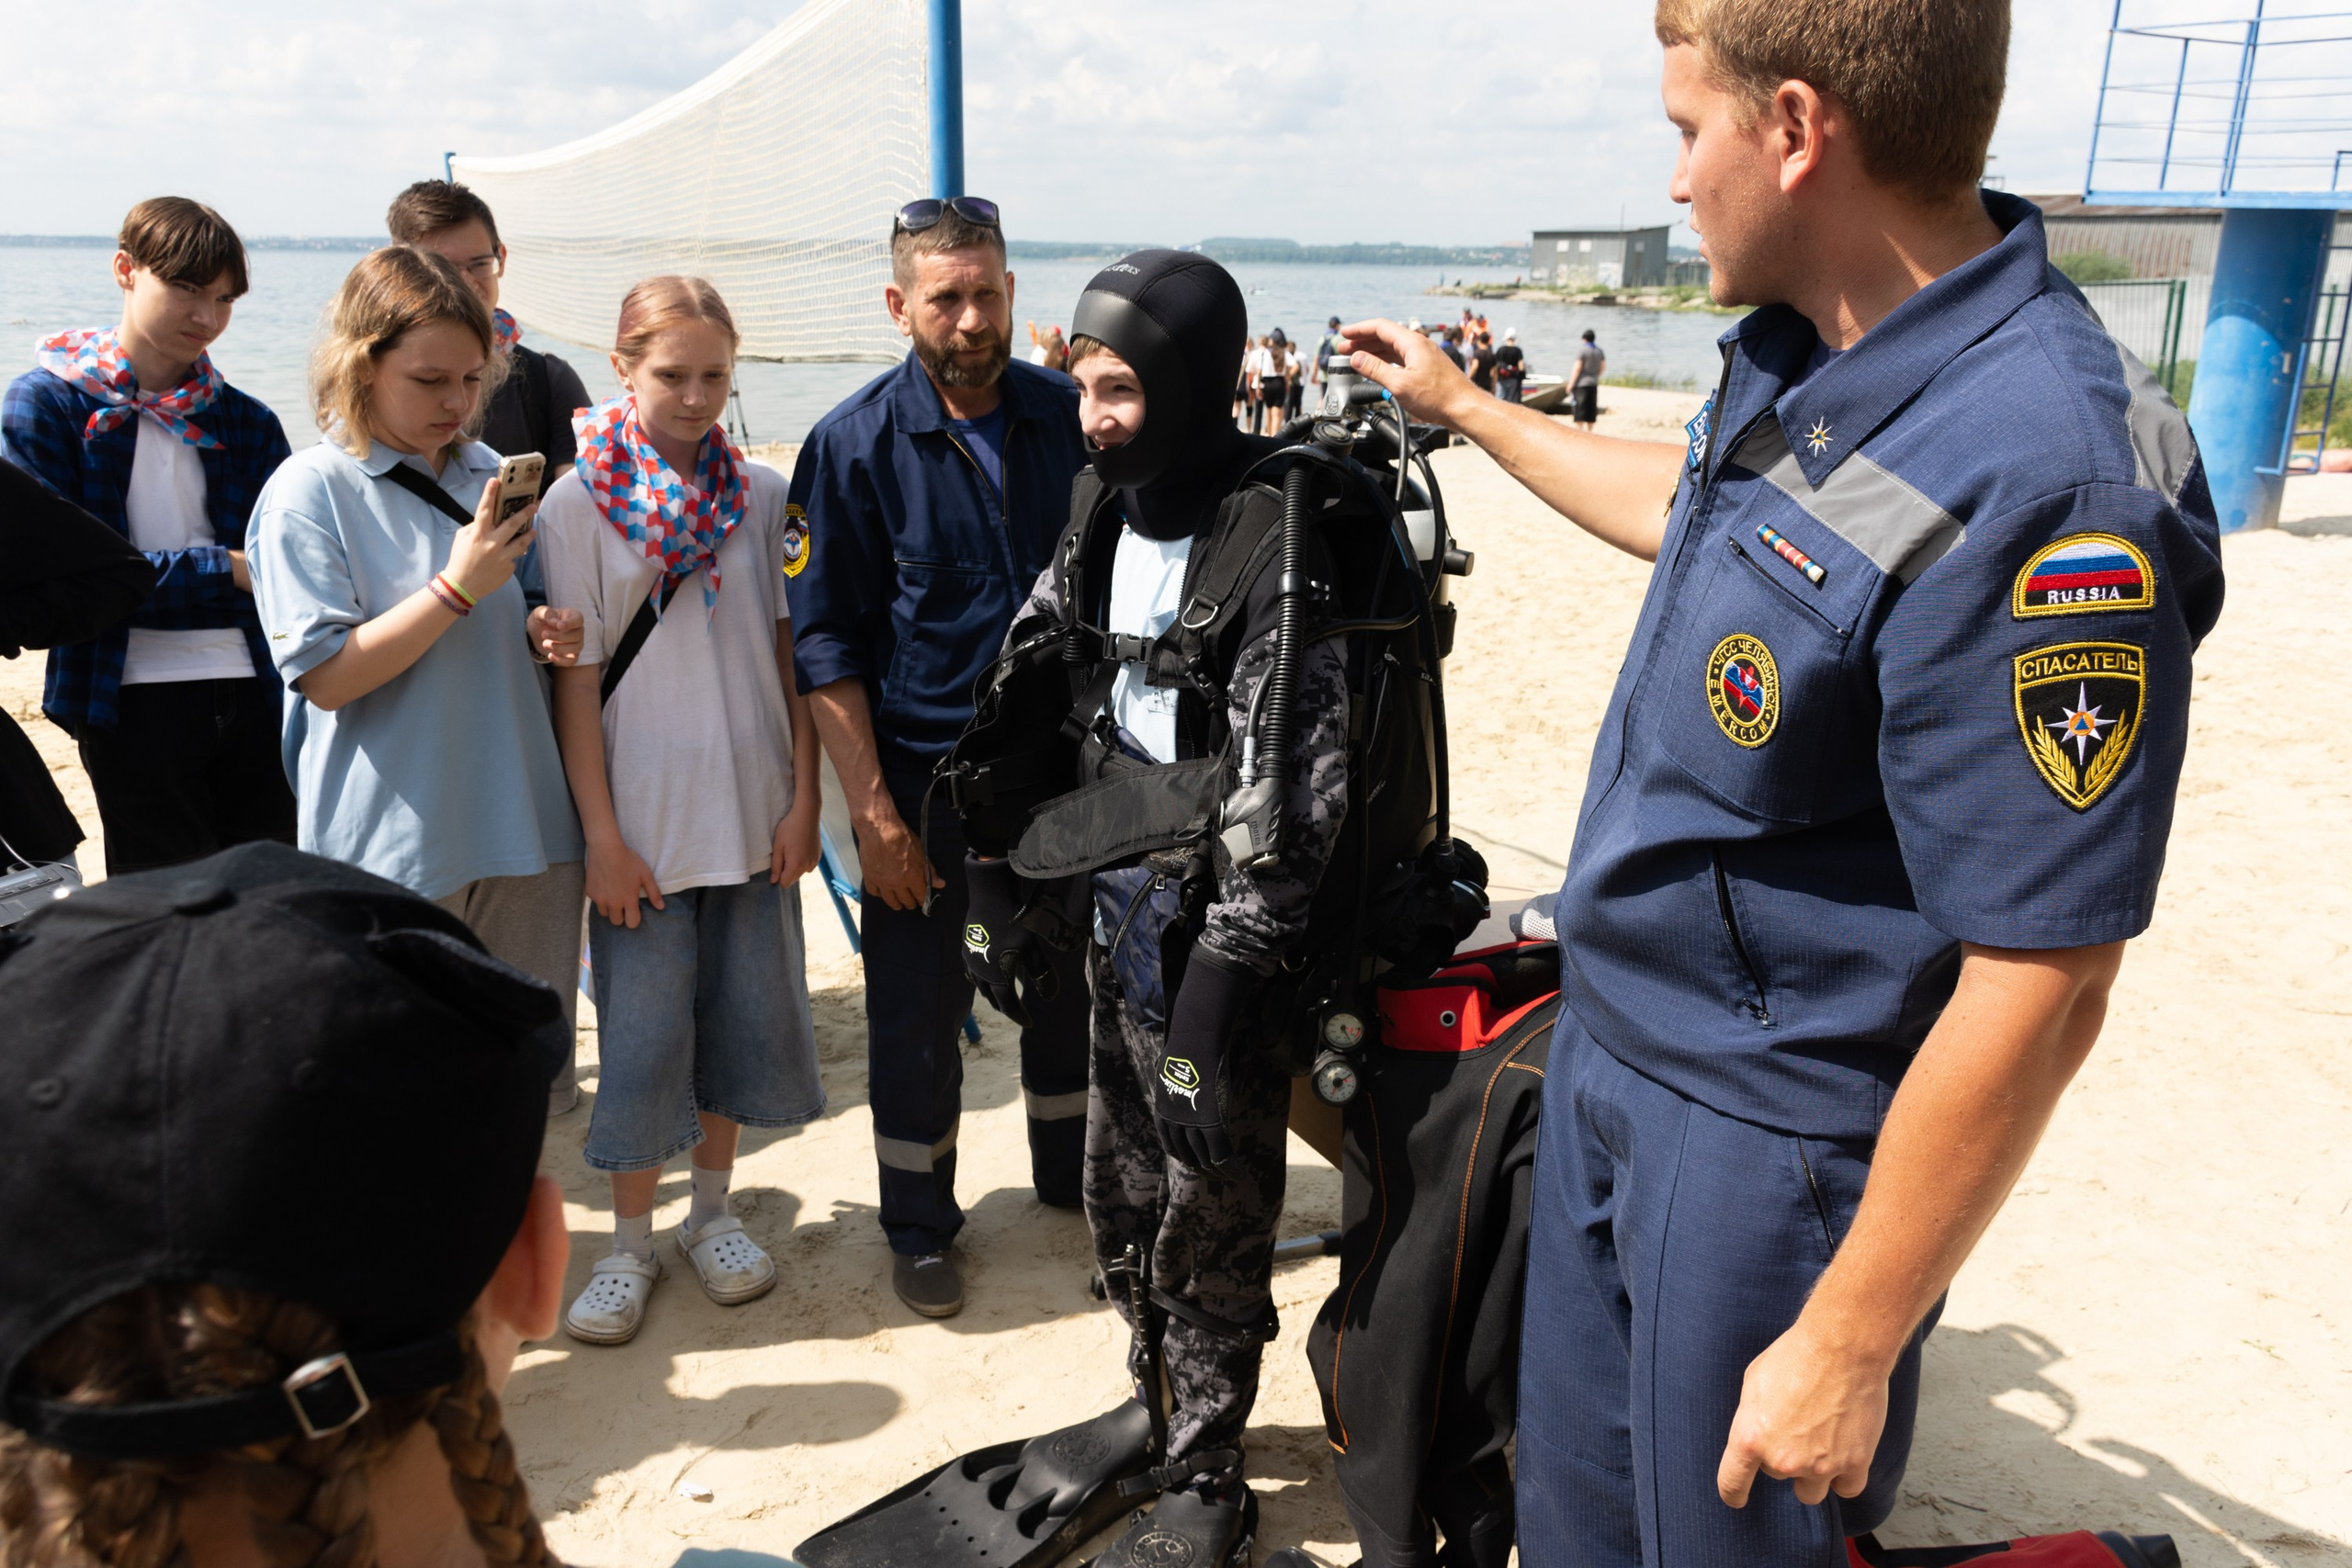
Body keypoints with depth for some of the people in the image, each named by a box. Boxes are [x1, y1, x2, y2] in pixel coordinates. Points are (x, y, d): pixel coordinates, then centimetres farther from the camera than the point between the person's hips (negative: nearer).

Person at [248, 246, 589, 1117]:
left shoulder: (489, 475, 9)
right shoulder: (308, 491, -8)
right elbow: (326, 676, -13)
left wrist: (544, 634, -3)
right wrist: (457, 587, -20)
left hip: (521, 822, 5)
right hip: (395, 848, -5)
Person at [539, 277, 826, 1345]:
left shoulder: (764, 494, 3)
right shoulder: (577, 503, -4)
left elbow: (793, 654, 4)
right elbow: (576, 680, -6)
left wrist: (802, 799, 0)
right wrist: (601, 835, -9)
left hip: (753, 811, 3)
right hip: (643, 815, -3)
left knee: (745, 1012, 11)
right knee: (643, 1029, 3)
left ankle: (713, 1213, 31)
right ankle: (630, 1242, 22)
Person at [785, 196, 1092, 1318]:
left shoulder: (1069, 417, 0)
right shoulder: (857, 444, -8)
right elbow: (826, 643, -7)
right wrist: (870, 807, -12)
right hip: (925, 775, -2)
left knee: (1067, 980, 16)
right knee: (917, 1010, 8)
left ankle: (1071, 1174, 40)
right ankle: (919, 1227, 28)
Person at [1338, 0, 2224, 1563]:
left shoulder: (2039, 489, -30)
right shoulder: (1797, 357, -1)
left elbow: (2037, 1000, -27)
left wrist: (1847, 1350, -19)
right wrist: (1465, 405, 33)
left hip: (1768, 1140, -8)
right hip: (1606, 1054, 8)